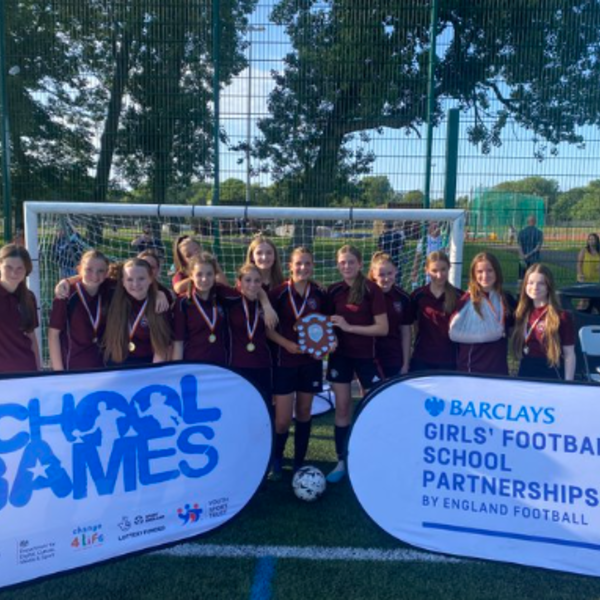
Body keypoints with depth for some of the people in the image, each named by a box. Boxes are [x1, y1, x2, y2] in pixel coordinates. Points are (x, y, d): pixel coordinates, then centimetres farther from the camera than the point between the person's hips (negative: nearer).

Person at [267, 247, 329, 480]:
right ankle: (276, 459, 27)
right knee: (283, 419, -2)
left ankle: (299, 463, 28)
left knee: (304, 414, 12)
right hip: (284, 361, -3)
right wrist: (286, 343, -18)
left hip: (311, 361, 3)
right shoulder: (278, 293, -8)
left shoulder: (319, 294, 1)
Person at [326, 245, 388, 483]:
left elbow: (383, 328, -15)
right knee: (342, 408, 9)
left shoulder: (372, 290, -11)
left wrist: (349, 327, -19)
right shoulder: (334, 291, 2)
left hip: (366, 356, -3)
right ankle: (341, 461, 21)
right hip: (340, 354, 3)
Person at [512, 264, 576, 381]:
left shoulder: (562, 317, -11)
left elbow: (569, 355, -9)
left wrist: (567, 384, -11)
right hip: (525, 373, 5)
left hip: (551, 374, -5)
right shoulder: (522, 313, 5)